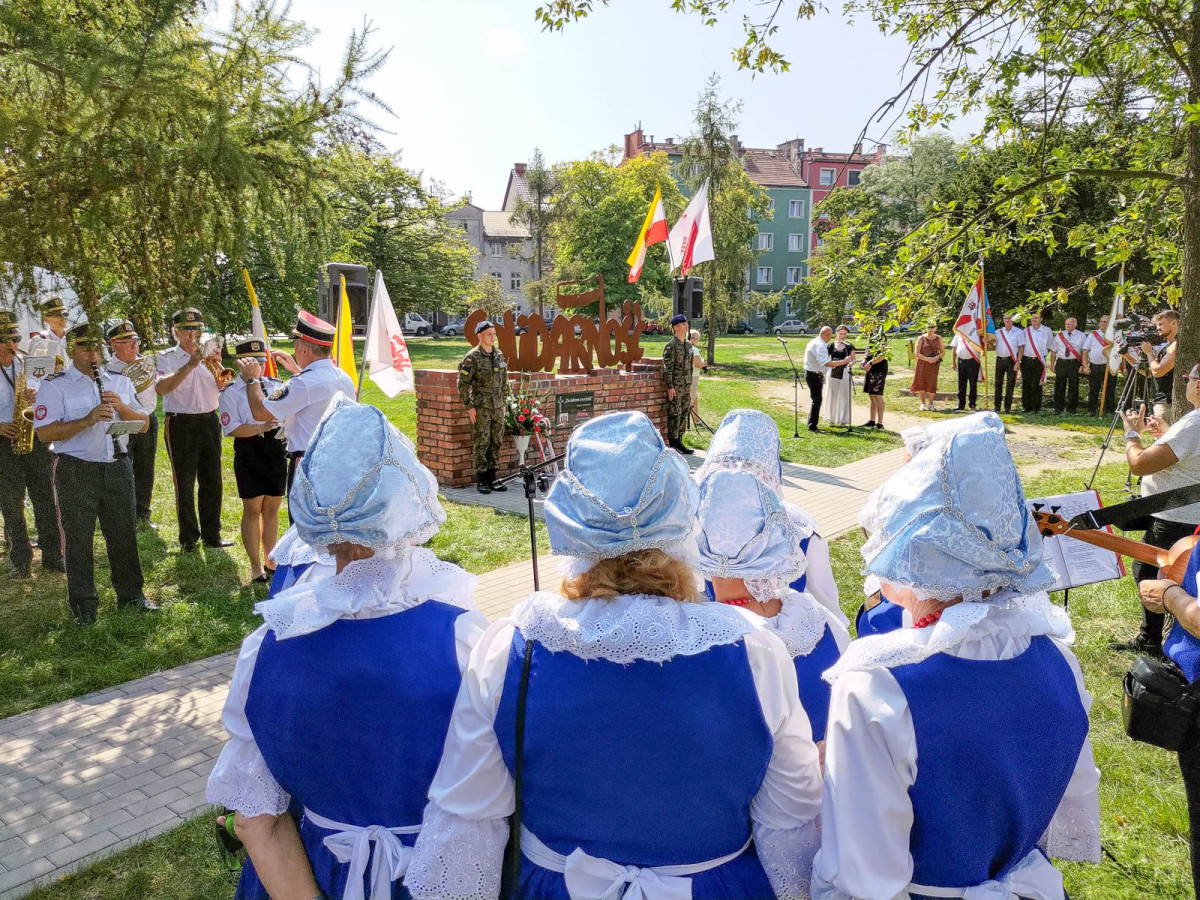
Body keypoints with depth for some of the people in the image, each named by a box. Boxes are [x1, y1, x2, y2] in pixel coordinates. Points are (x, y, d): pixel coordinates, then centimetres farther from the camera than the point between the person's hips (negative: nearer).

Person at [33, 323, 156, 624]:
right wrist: (87, 420, -23)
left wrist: (122, 407, -11)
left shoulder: (120, 383, 11)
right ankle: (84, 605, 17)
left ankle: (131, 595, 24)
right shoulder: (54, 385, -2)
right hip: (76, 472, -3)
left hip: (117, 467, 4)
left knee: (124, 533, 10)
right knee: (79, 539, 5)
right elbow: (44, 433, -11)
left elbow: (143, 424, 8)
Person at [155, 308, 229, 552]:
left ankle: (211, 534, 17)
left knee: (212, 480, 7)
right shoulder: (166, 358, 0)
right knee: (184, 482, 0)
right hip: (180, 424, -3)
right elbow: (162, 388, -18)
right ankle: (188, 537, 10)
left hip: (209, 421, 4)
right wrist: (190, 365, -24)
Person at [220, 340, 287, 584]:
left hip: (276, 451, 4)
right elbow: (231, 429, -13)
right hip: (249, 452, -4)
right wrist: (261, 428, -24)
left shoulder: (276, 386, 7)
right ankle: (256, 567, 18)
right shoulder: (231, 392, -5)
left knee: (272, 508, 13)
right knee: (252, 510, 5)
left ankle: (270, 560, 27)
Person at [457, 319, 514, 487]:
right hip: (481, 407, -6)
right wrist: (469, 406, -12)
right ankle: (481, 480, 4)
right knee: (482, 443, -3)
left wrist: (503, 401, 15)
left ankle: (492, 478, 18)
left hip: (498, 406, 6)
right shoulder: (472, 357, -9)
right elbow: (462, 383, -10)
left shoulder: (499, 355, 10)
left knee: (496, 442, 9)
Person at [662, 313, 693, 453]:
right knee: (674, 414, -4)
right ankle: (673, 443, 2)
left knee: (684, 413, 10)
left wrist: (690, 384, 17)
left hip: (686, 385, 8)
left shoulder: (688, 345, 13)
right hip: (675, 385, -8)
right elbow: (667, 367, -15)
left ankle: (679, 441, 18)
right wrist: (670, 386, -18)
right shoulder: (671, 346, -12)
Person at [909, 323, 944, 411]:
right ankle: (923, 403, 16)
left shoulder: (938, 338, 7)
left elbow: (943, 352, 9)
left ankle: (930, 404, 9)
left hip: (934, 364, 1)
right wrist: (927, 359, -17)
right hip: (922, 364, -1)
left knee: (932, 384, -3)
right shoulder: (921, 338, 0)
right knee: (921, 383, 0)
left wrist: (937, 357, -12)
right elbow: (916, 353, -6)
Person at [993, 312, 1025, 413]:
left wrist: (1018, 362, -10)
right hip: (1000, 359, 3)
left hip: (1011, 360, -3)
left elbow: (1021, 347, -2)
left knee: (1010, 384, 0)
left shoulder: (1018, 332, 1)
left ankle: (1007, 407, 5)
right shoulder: (998, 332, 10)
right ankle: (997, 406, 11)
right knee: (998, 383, 5)